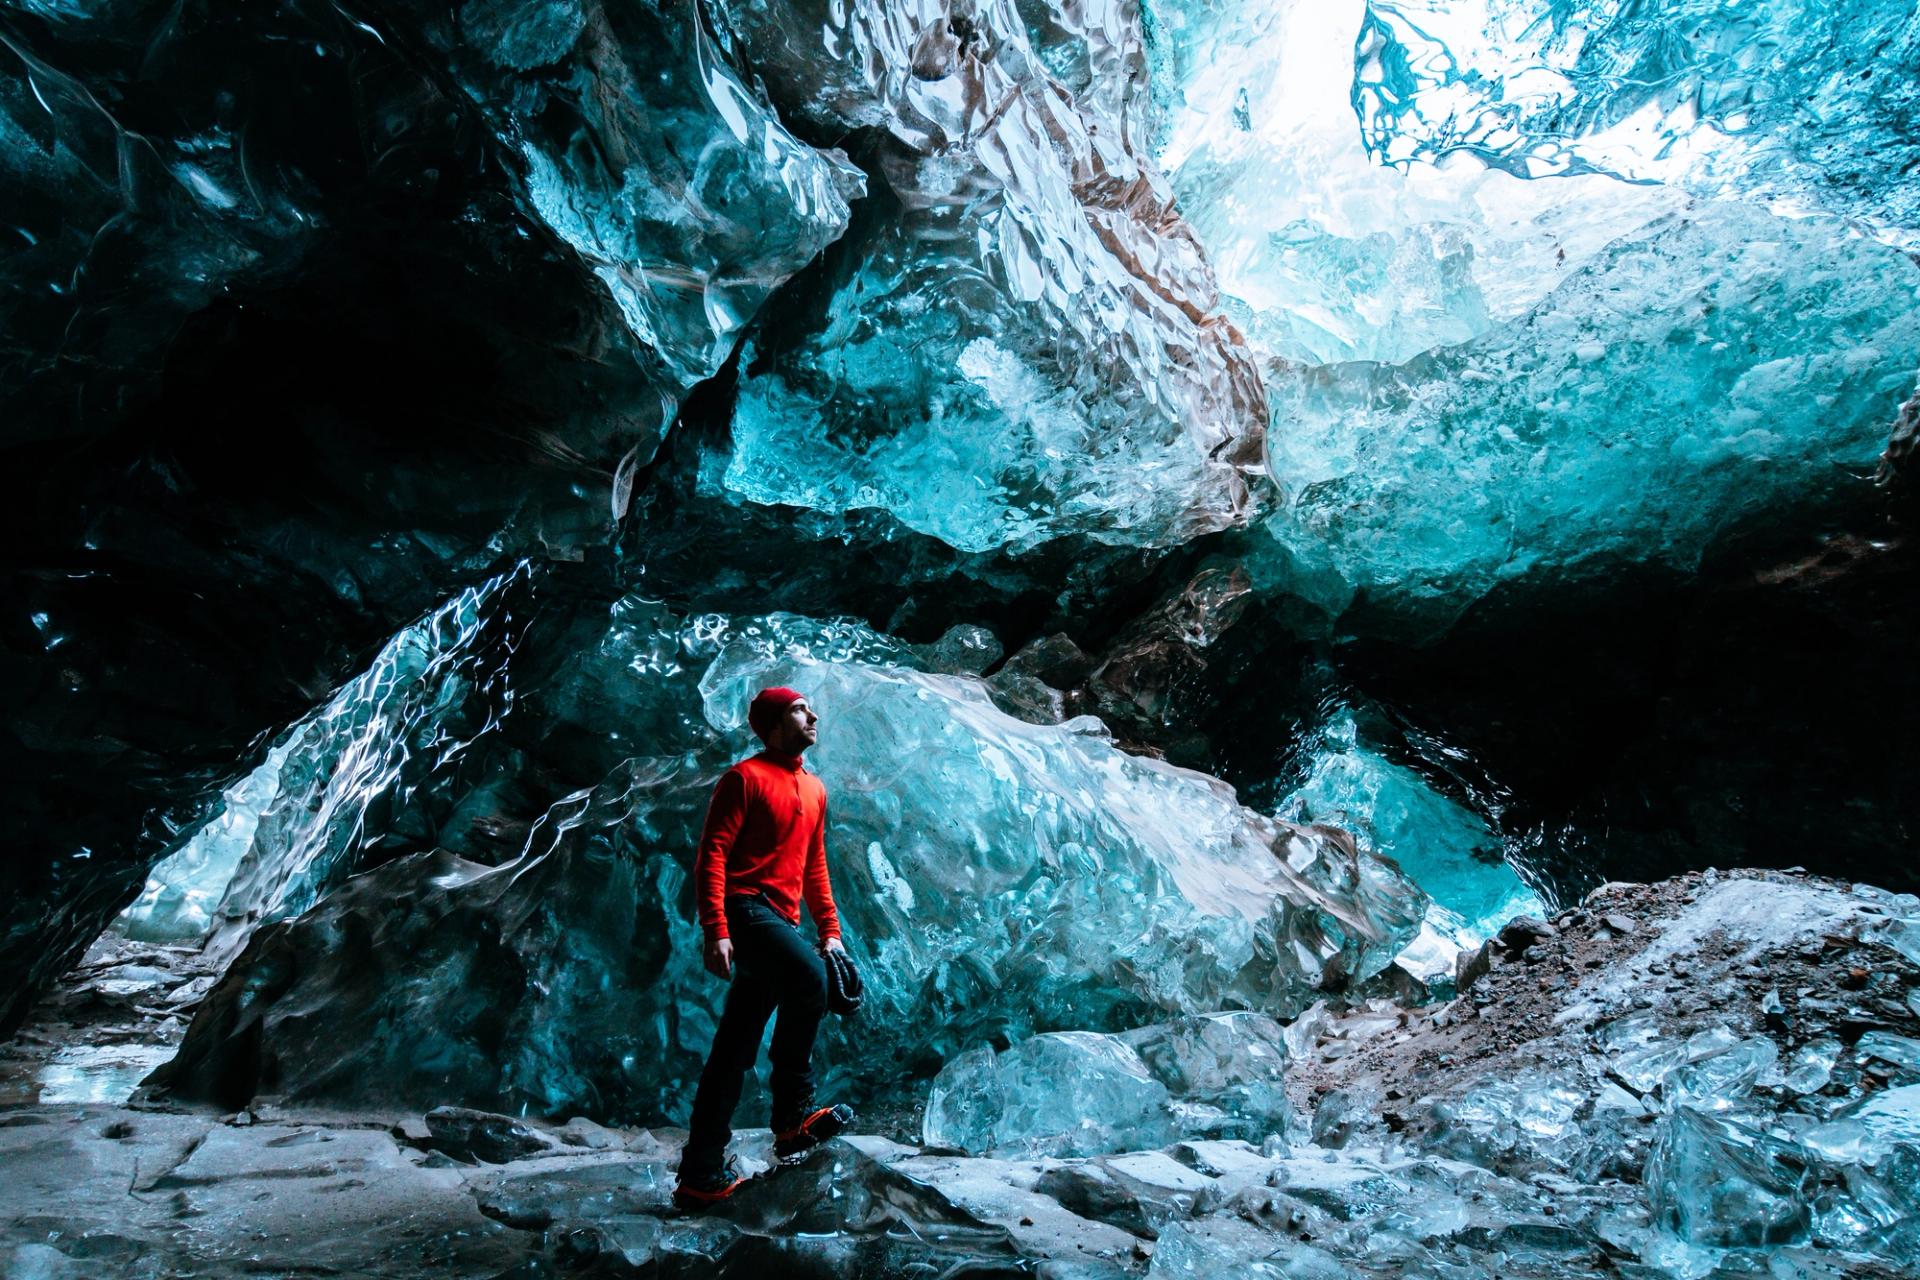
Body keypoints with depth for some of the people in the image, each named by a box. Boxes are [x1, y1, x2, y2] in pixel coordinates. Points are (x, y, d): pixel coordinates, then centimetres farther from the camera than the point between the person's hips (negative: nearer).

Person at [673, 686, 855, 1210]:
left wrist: (830, 929, 16)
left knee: (733, 1052, 9)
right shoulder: (745, 777, -3)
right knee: (808, 976, -31)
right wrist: (715, 930, -19)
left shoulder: (814, 789, 20)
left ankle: (701, 1173, 16)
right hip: (746, 907, -7)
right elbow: (711, 855, -10)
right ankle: (794, 1115, -16)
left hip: (781, 921, 8)